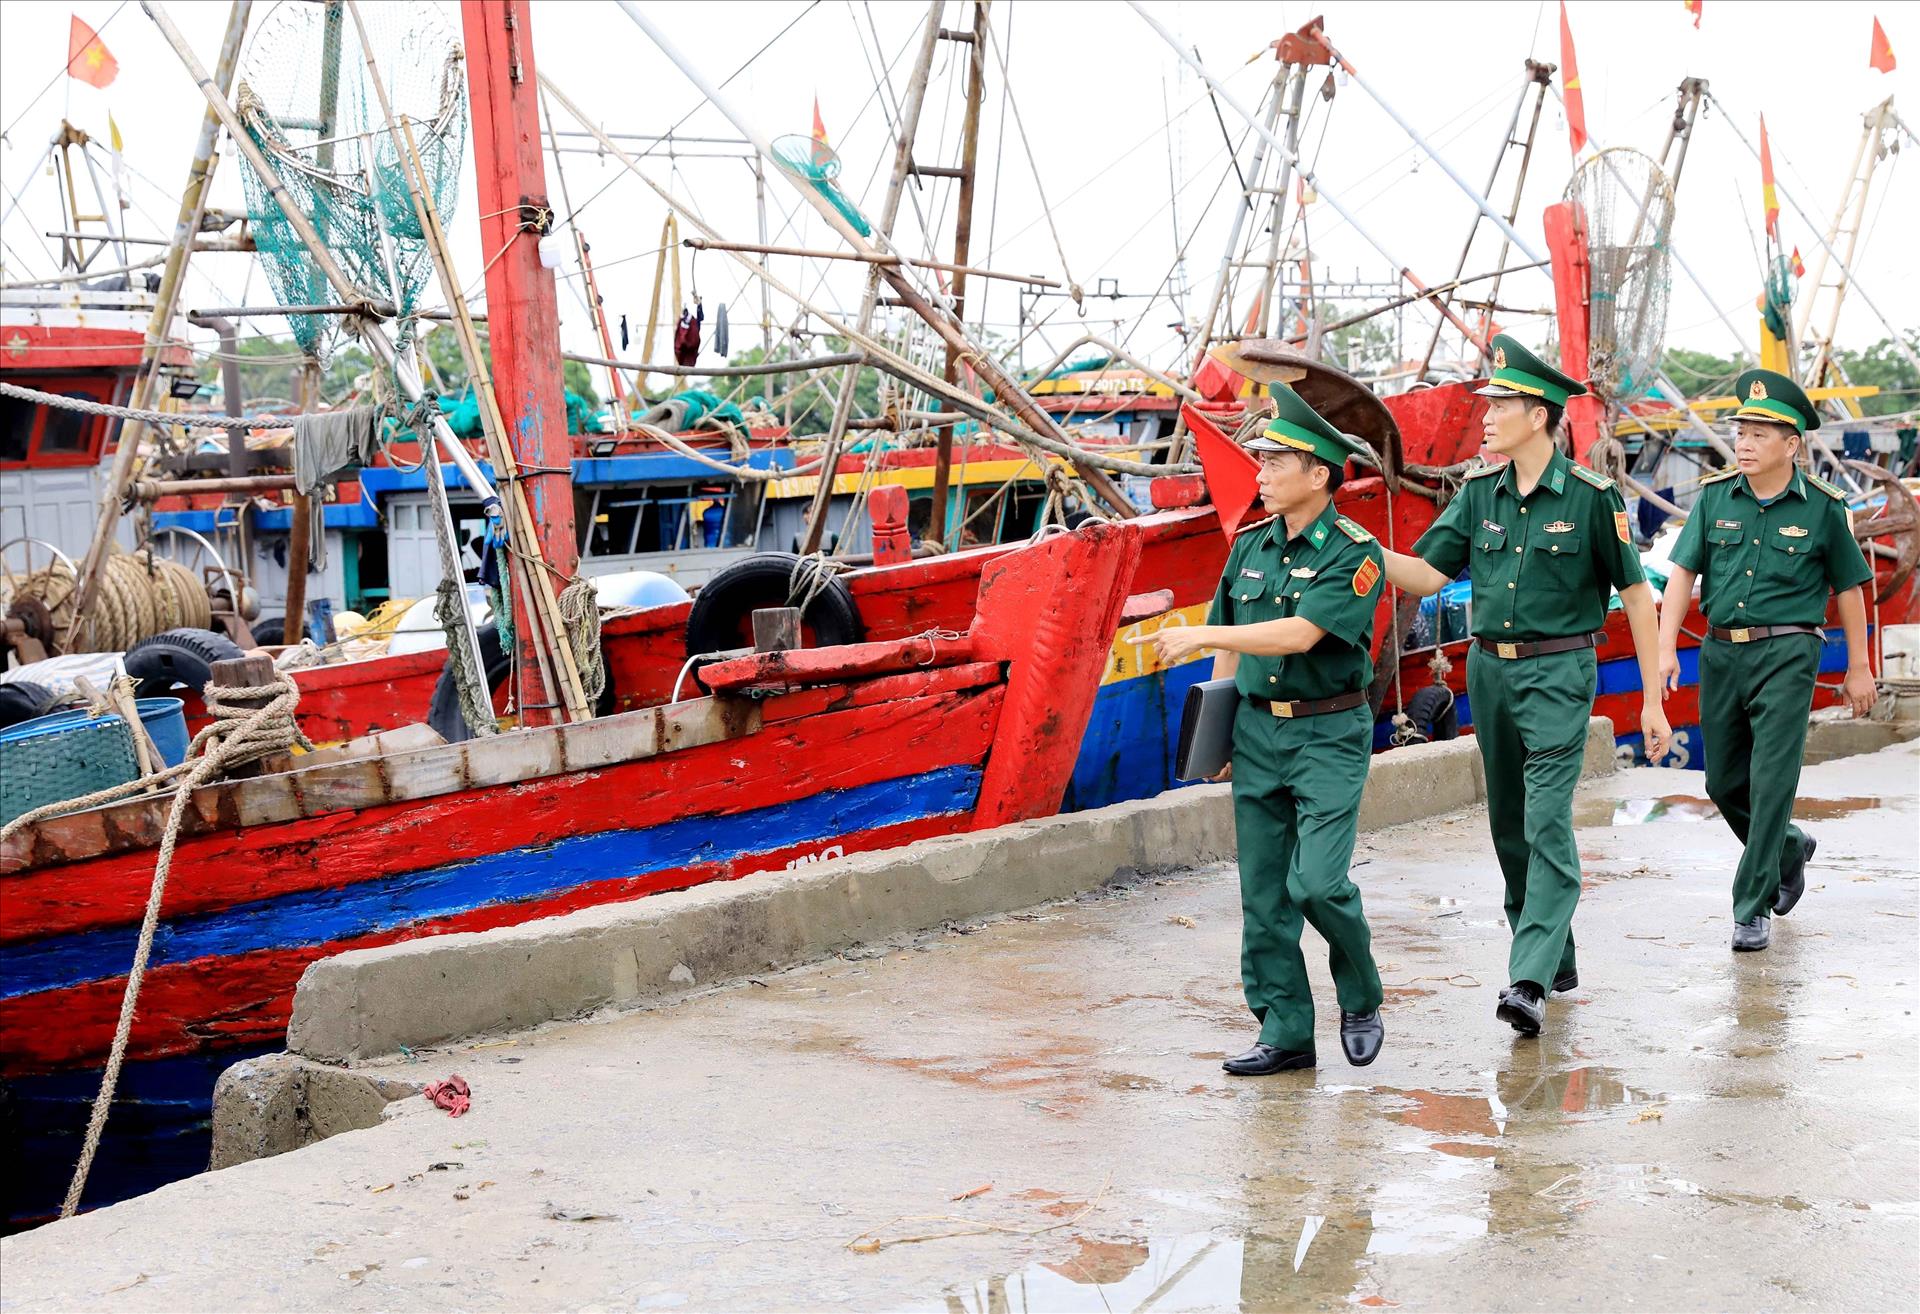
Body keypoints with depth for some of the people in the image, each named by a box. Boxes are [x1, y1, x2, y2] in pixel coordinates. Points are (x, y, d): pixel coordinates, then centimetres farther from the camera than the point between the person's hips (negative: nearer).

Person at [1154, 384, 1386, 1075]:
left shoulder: (1354, 552, -12)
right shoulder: (1250, 544, 8)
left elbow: (1300, 634, -24)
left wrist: (1200, 636, -22)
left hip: (1330, 735, -6)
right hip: (1256, 730, 6)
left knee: (1316, 881, -15)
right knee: (1263, 892, 5)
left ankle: (1361, 1000, 11)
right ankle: (1284, 1031, 13)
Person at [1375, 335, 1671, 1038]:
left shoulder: (1590, 497, -8)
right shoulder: (1480, 492, 6)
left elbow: (1637, 595, -4)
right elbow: (1426, 573, 4)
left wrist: (1652, 702, -4)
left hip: (1558, 672, -6)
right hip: (1488, 669, 6)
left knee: (1547, 826, -14)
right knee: (1509, 827, 13)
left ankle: (1530, 982, -20)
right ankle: (1557, 958, 28)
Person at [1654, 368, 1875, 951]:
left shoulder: (1823, 506, -3)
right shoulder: (1716, 496, 3)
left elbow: (1848, 588, 5)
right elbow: (1683, 573, 0)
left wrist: (1858, 668, 7)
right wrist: (1666, 649, -10)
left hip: (1786, 654, -4)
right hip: (1721, 652, 4)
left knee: (1771, 782, -9)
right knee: (1724, 782, 12)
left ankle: (1753, 909, -2)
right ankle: (1789, 849, 40)